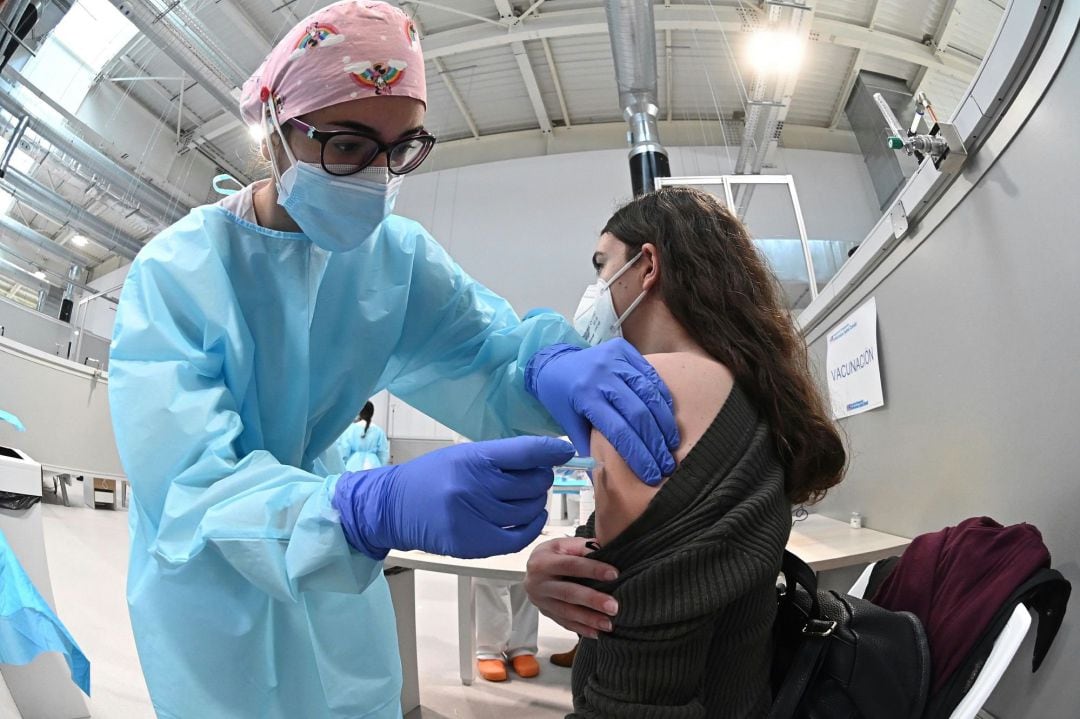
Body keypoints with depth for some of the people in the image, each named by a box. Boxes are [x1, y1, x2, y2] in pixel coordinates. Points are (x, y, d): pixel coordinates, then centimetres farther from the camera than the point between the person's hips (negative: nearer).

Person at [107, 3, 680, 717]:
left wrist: (551, 364, -44)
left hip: (328, 569, 4)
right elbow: (185, 478, -35)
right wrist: (375, 509, -53)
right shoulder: (176, 271, -24)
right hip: (204, 574, -3)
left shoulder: (397, 252, -10)